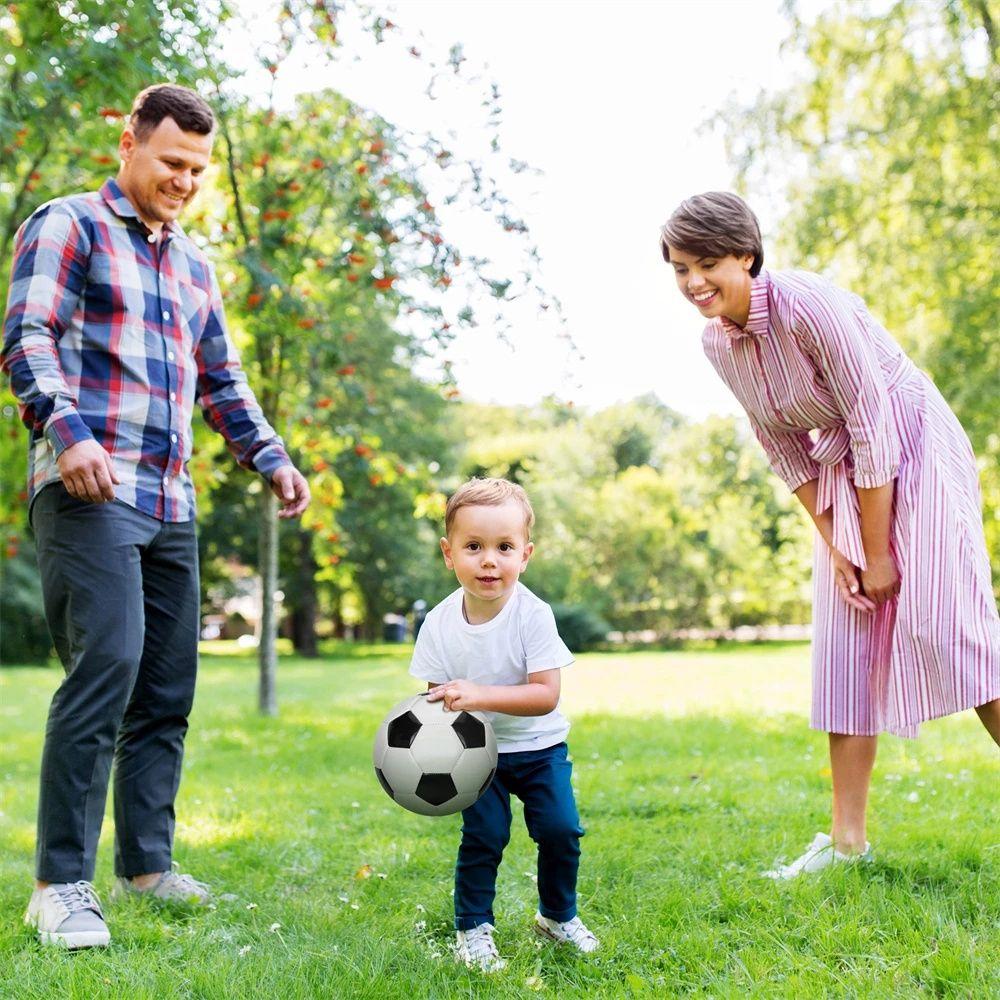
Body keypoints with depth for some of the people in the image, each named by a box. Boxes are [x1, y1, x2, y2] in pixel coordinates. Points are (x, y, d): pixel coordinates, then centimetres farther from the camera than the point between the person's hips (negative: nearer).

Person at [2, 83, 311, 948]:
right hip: (89, 491, -7)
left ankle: (147, 864, 17)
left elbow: (222, 380, 30)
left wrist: (271, 458, 18)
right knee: (107, 666, -18)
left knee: (168, 690, 7)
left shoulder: (194, 266, 24)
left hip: (170, 504, 8)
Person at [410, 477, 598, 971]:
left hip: (539, 746, -1)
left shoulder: (533, 615, -22)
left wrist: (480, 695, -39)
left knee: (560, 829, -6)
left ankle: (558, 915, 20)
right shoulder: (440, 624, -14)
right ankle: (473, 929, 12)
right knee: (482, 837, -8)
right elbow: (437, 698, -5)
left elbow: (545, 695, -27)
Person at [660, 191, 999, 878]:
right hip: (845, 468, 7)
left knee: (942, 621, -16)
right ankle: (848, 839, 8)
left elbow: (872, 425, -23)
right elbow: (785, 447, 6)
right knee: (846, 641, 4)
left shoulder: (807, 305, -25)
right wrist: (833, 545, 0)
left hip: (915, 449, -7)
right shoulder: (716, 340, -2)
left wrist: (879, 555, -18)